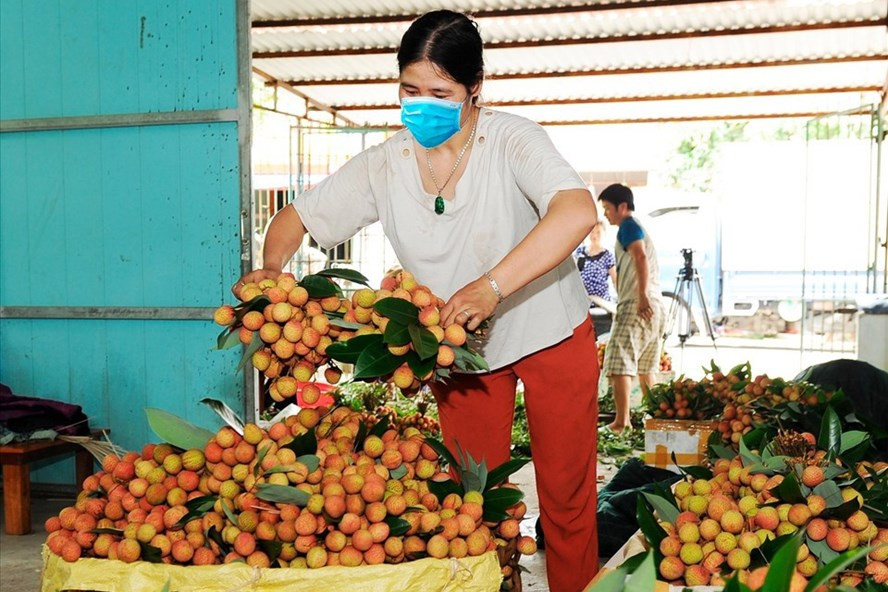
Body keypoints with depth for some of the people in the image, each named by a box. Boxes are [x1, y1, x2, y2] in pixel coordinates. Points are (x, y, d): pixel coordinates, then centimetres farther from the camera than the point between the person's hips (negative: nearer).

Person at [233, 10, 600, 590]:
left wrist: (492, 285, -50)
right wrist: (272, 267, -24)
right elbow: (298, 217, -2)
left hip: (550, 338, -3)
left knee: (566, 494, 8)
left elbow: (577, 212, -39)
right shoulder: (386, 163, -10)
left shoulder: (510, 139, -21)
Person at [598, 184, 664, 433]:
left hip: (636, 305, -10)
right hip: (653, 306, 10)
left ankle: (622, 422, -16)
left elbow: (641, 256, -21)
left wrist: (642, 296, -28)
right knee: (644, 368, 16)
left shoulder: (628, 226, -4)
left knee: (618, 365, -12)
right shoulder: (639, 228, 25)